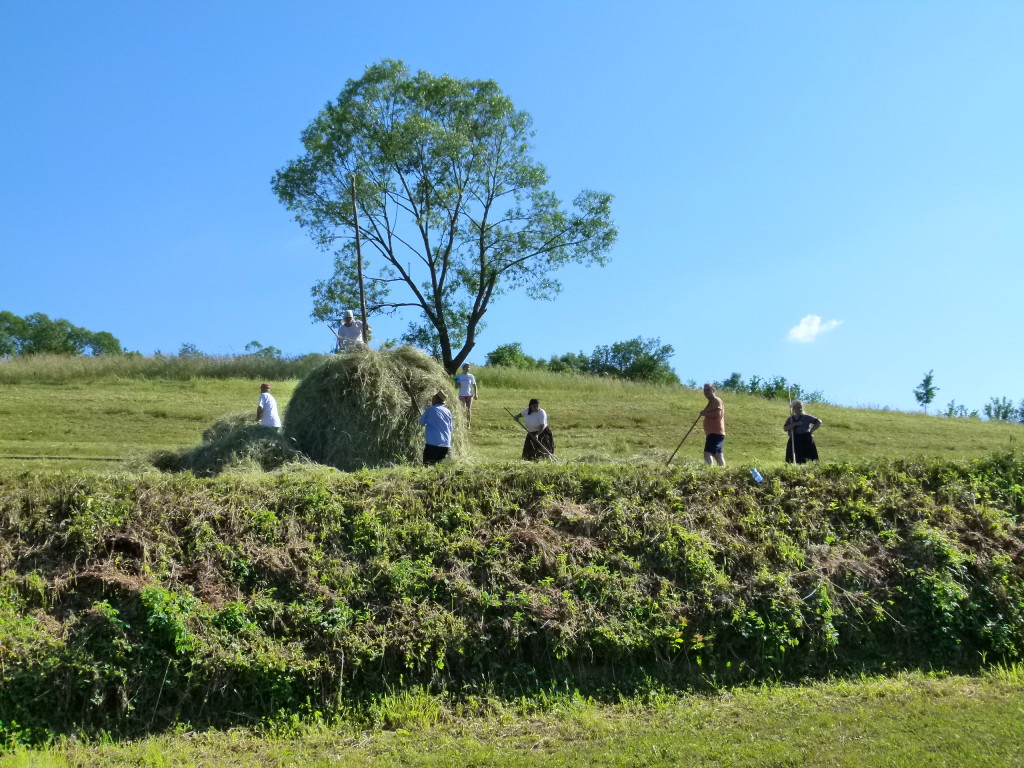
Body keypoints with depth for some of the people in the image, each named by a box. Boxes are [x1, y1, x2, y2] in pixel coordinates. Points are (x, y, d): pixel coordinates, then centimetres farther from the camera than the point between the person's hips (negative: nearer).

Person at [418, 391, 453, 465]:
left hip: (433, 443, -5)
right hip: (446, 445, 5)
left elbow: (422, 422, 10)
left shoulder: (430, 410, -4)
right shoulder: (448, 412, 9)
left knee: (427, 465, -2)